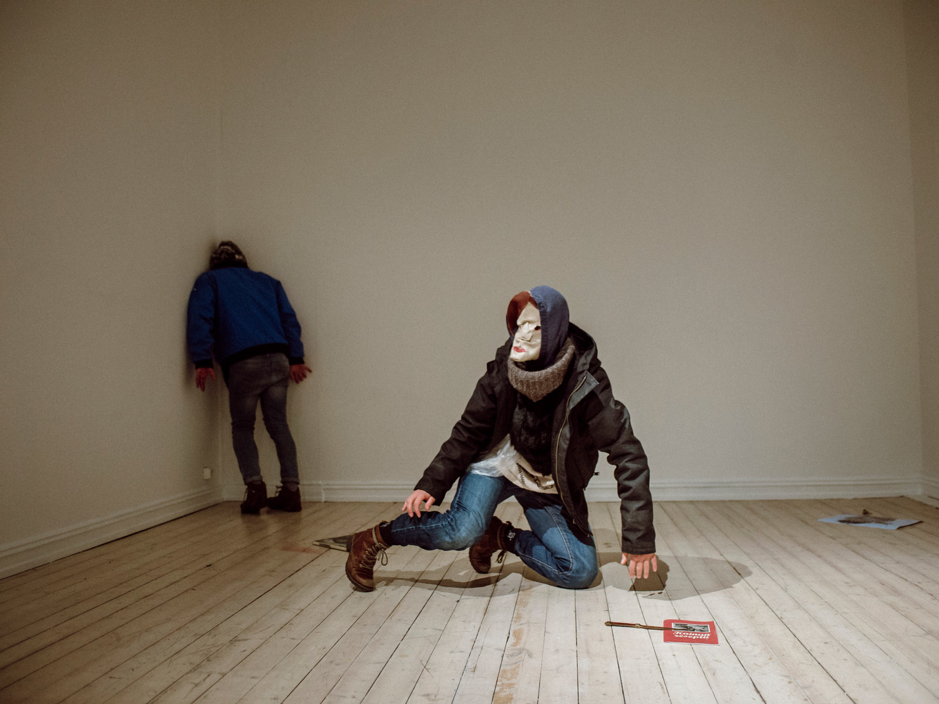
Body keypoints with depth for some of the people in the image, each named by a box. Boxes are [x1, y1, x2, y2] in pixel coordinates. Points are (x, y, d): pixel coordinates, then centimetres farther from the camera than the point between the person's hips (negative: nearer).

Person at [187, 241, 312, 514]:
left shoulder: (208, 281, 15)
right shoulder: (267, 281, 26)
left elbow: (200, 320, -1)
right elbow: (289, 318, 16)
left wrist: (202, 362, -7)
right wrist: (296, 358, 11)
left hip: (243, 364, -3)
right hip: (278, 360, 4)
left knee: (242, 427, 10)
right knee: (278, 425, 9)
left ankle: (255, 486, -6)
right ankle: (291, 489, 4)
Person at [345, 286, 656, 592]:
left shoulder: (586, 386, -23)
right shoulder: (502, 371, -15)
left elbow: (629, 456, -21)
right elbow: (470, 431, -4)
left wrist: (639, 540, -22)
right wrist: (432, 484, -14)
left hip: (548, 488, 1)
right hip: (497, 463, -1)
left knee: (581, 573, -9)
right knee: (463, 528, -30)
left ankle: (503, 537, 14)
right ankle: (376, 538, -6)